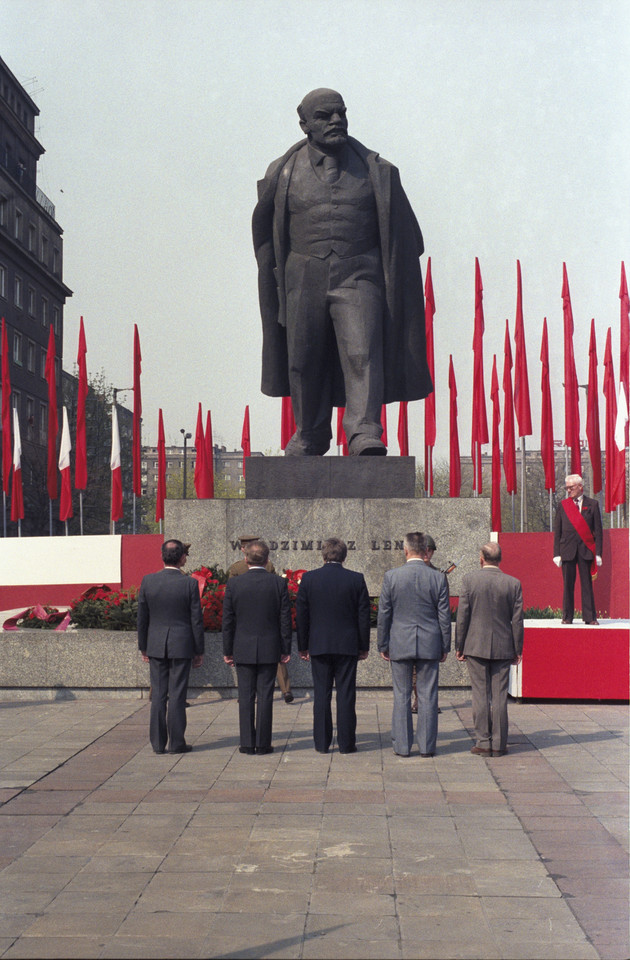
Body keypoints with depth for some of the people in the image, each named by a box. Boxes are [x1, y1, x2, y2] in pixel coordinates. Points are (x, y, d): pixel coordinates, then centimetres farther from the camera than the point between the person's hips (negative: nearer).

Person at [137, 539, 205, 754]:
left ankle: (158, 742, 10)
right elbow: (196, 620, -5)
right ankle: (176, 742, 5)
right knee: (177, 695, 2)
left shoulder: (148, 581, -2)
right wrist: (199, 651, 3)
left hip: (156, 646, 2)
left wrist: (143, 647, 14)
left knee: (158, 694, 7)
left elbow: (142, 617, 4)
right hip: (181, 646, -2)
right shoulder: (189, 584, -9)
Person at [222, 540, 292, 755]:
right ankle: (263, 743, 6)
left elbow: (228, 621, 0)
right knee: (265, 696, 4)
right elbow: (285, 619, -1)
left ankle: (247, 743, 7)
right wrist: (286, 649, 7)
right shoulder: (279, 583, -4)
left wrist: (227, 651, 8)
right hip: (269, 649, 0)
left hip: (243, 649, 0)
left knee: (246, 697, 6)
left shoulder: (233, 584, -4)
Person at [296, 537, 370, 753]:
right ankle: (346, 743, 6)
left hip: (319, 646, 0)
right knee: (346, 694, 4)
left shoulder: (309, 578, -2)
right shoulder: (356, 579, -3)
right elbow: (364, 615, 0)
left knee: (321, 694, 6)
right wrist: (364, 646, 9)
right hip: (347, 645, 0)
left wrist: (302, 646, 9)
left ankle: (322, 743, 9)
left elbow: (301, 615, 1)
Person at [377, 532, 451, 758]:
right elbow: (444, 616, 1)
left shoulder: (391, 576, -5)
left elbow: (383, 614, -1)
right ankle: (427, 746, 10)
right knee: (428, 696, 6)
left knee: (401, 696, 6)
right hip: (430, 645, 1)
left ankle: (402, 745, 10)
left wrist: (383, 645, 8)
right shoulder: (438, 578, -3)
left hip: (400, 645, 0)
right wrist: (445, 646, 10)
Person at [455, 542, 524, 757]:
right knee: (500, 696, 5)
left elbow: (462, 617, -5)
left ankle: (483, 743, 4)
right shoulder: (513, 583, -2)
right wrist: (518, 649, 10)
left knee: (480, 695, 4)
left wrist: (459, 646, 3)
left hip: (476, 646, -1)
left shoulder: (469, 580, -6)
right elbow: (517, 620, 1)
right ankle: (499, 744, 9)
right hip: (503, 648, 1)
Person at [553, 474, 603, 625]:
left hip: (586, 550, -1)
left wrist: (598, 553, -2)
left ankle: (590, 617, 6)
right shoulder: (562, 505, 9)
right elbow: (557, 531, 8)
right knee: (568, 584, 2)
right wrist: (556, 553, 1)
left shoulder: (592, 504, 6)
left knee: (587, 584, 1)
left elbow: (598, 530, 4)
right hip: (567, 550, 1)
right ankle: (567, 616, 10)